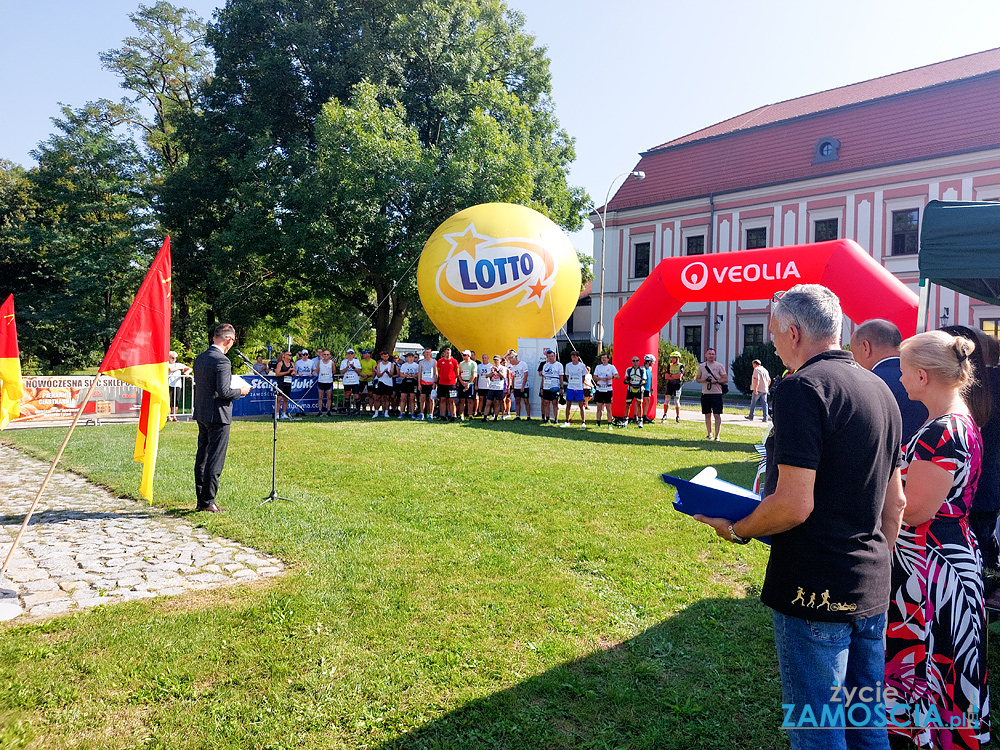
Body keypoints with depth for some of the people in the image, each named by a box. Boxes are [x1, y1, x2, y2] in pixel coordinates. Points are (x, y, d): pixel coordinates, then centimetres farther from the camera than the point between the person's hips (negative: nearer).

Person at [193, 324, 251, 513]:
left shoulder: (200, 358, 9)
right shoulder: (222, 361, -18)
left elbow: (199, 385, 15)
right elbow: (223, 392, -22)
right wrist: (241, 391, -4)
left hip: (201, 415, 9)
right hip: (218, 416, -9)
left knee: (201, 458, 14)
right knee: (215, 461, -1)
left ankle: (201, 500, 23)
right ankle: (207, 502, 3)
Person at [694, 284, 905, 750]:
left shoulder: (802, 387, -17)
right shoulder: (879, 390, 10)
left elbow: (794, 505, -23)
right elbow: (896, 501, 16)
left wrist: (736, 530, -7)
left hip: (816, 592, -9)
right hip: (871, 589, 9)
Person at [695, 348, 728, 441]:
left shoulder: (719, 366, 0)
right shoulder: (701, 366, 10)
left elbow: (726, 379, -1)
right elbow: (697, 379, 14)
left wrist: (716, 381, -16)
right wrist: (704, 380, -7)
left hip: (716, 393, -3)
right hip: (705, 393, 4)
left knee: (717, 415, -7)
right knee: (707, 414, 9)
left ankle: (717, 435, -6)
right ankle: (709, 433, 19)